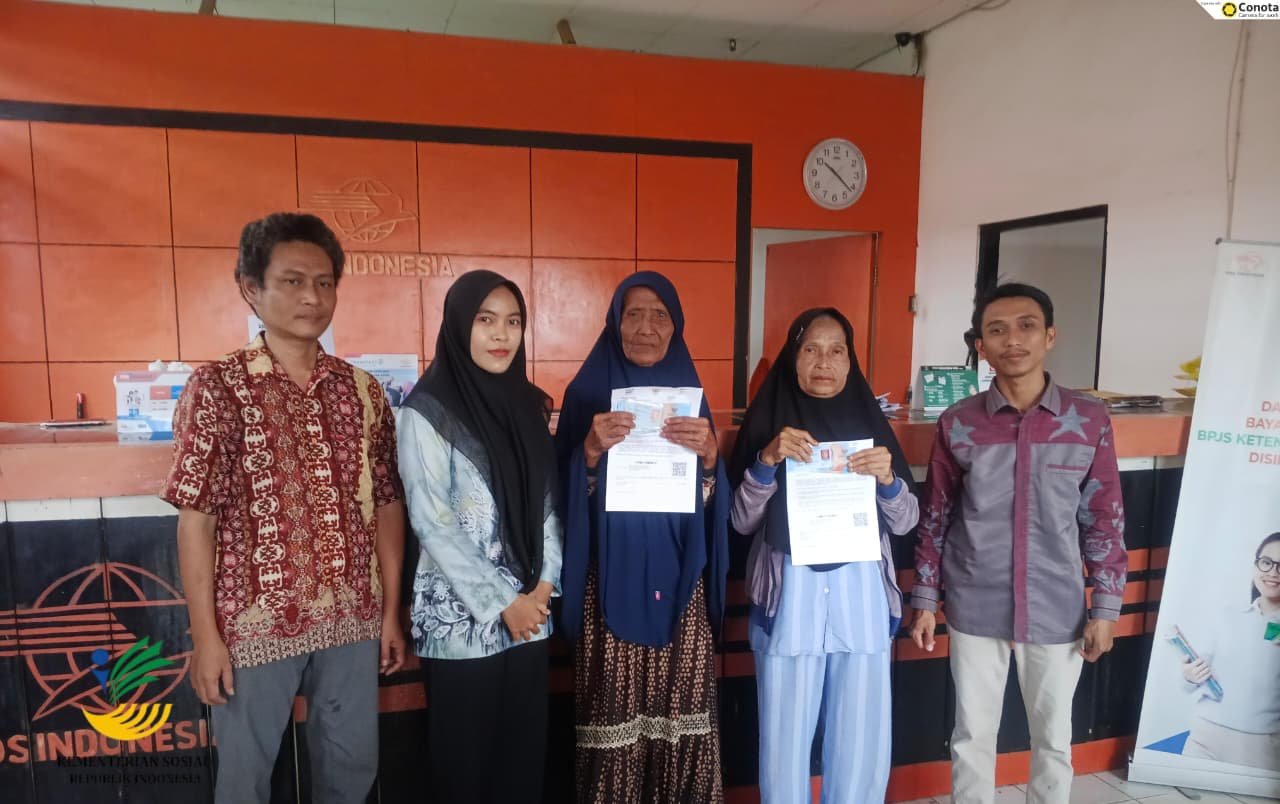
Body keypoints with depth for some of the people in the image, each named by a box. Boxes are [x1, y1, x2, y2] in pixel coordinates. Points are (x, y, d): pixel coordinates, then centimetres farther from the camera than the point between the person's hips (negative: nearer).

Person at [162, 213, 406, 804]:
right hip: (255, 623, -3)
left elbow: (386, 505, 6)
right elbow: (196, 518, -9)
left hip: (352, 620, 4)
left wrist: (391, 611, 7)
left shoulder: (363, 390, 3)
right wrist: (205, 636, -10)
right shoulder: (217, 387, -8)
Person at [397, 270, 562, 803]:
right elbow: (431, 521, -14)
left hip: (530, 610, 5)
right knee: (465, 759, 10)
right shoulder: (428, 409, -10)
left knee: (526, 751, 13)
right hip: (461, 615, -5)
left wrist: (544, 584, -3)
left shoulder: (529, 403, 6)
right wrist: (501, 602, -13)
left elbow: (547, 500, 8)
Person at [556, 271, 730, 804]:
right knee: (615, 709, -1)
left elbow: (710, 502, 5)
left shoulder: (689, 391, 8)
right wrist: (591, 451, -20)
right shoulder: (588, 391, 1)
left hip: (677, 577, 2)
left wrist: (709, 455, -14)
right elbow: (567, 494, -2)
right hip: (611, 578, -2)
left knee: (680, 703, 3)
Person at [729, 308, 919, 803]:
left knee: (861, 739, 8)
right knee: (785, 738, 5)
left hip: (862, 593, 2)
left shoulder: (869, 421, 6)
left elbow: (905, 521, 6)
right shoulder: (768, 421, 1)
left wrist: (887, 479, -14)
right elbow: (741, 521, -3)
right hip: (788, 594, -2)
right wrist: (767, 460, -18)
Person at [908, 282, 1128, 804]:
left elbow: (1104, 521, 1)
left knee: (1053, 739, 19)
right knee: (972, 736, 15)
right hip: (975, 609, 0)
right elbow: (935, 519, 1)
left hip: (1056, 610, 1)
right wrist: (925, 600, 1)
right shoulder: (958, 424, -6)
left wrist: (1106, 609, 0)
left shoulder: (1089, 420, -6)